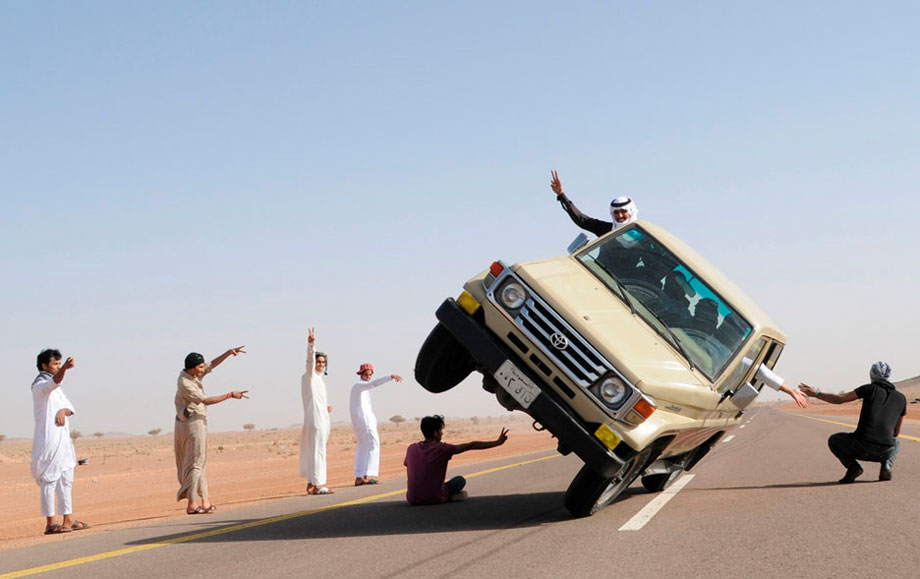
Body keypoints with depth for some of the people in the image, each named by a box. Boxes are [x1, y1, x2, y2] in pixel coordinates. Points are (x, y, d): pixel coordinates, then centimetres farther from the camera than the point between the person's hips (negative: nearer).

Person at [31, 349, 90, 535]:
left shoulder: (55, 387, 21)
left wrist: (64, 410, -9)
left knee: (66, 480, 12)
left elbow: (69, 406, 14)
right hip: (48, 439, -9)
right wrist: (65, 369, -50)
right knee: (49, 480, -9)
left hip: (62, 439, 9)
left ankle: (68, 519, 18)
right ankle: (50, 523, -9)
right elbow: (55, 381, -31)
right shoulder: (40, 385, -8)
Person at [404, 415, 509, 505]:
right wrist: (497, 442, -1)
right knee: (460, 480, 22)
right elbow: (471, 446, -6)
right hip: (435, 498, -2)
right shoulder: (442, 448, -9)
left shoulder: (411, 449, 3)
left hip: (413, 500, 2)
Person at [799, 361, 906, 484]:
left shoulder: (870, 388, 7)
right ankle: (886, 465, 8)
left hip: (862, 448, -3)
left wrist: (816, 393, 24)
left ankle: (853, 466, 2)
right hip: (885, 452, 3)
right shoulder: (901, 398, 16)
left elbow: (838, 399, 11)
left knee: (834, 440, 28)